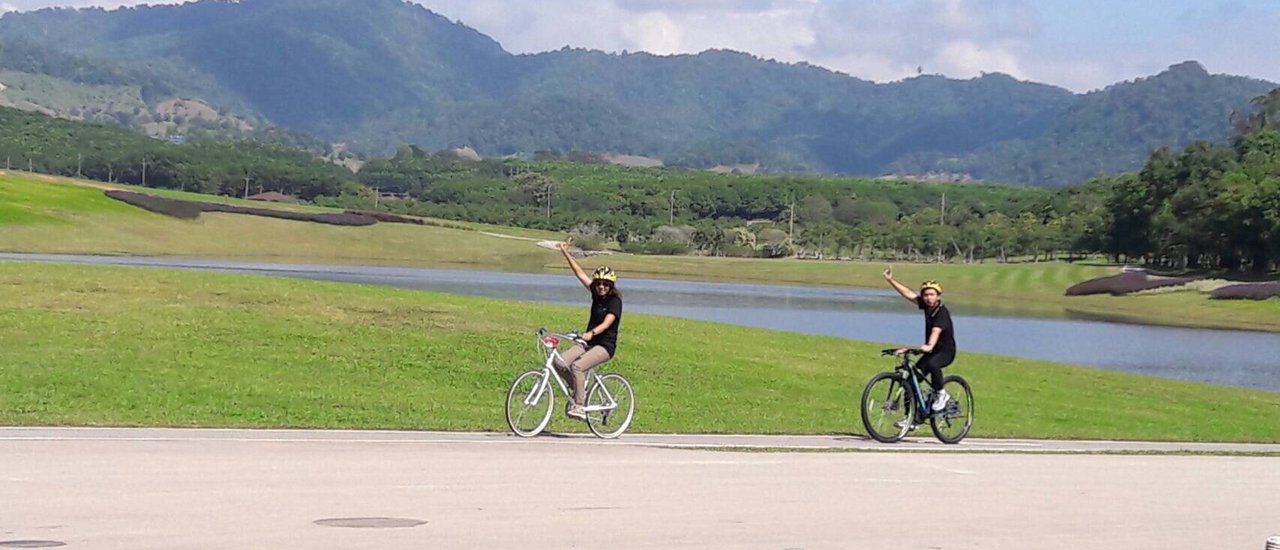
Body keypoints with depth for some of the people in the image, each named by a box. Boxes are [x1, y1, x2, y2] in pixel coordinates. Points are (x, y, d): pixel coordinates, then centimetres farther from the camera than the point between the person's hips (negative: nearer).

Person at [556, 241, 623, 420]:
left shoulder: (615, 301, -11)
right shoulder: (596, 294, 9)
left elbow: (606, 323, -25)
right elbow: (580, 274, 13)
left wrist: (591, 333, -43)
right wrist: (566, 253, 11)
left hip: (605, 346, -7)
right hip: (588, 343, 7)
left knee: (577, 366, -30)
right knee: (560, 362, -14)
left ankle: (580, 407, -25)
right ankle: (579, 389, 6)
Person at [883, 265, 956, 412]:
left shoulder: (942, 312, -23)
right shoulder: (927, 306, -2)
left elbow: (936, 331, -41)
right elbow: (908, 294, 4)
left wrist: (929, 346, -58)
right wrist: (890, 280, 0)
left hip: (945, 351, -8)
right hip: (930, 350, 8)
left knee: (932, 364, -39)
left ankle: (940, 394, -15)